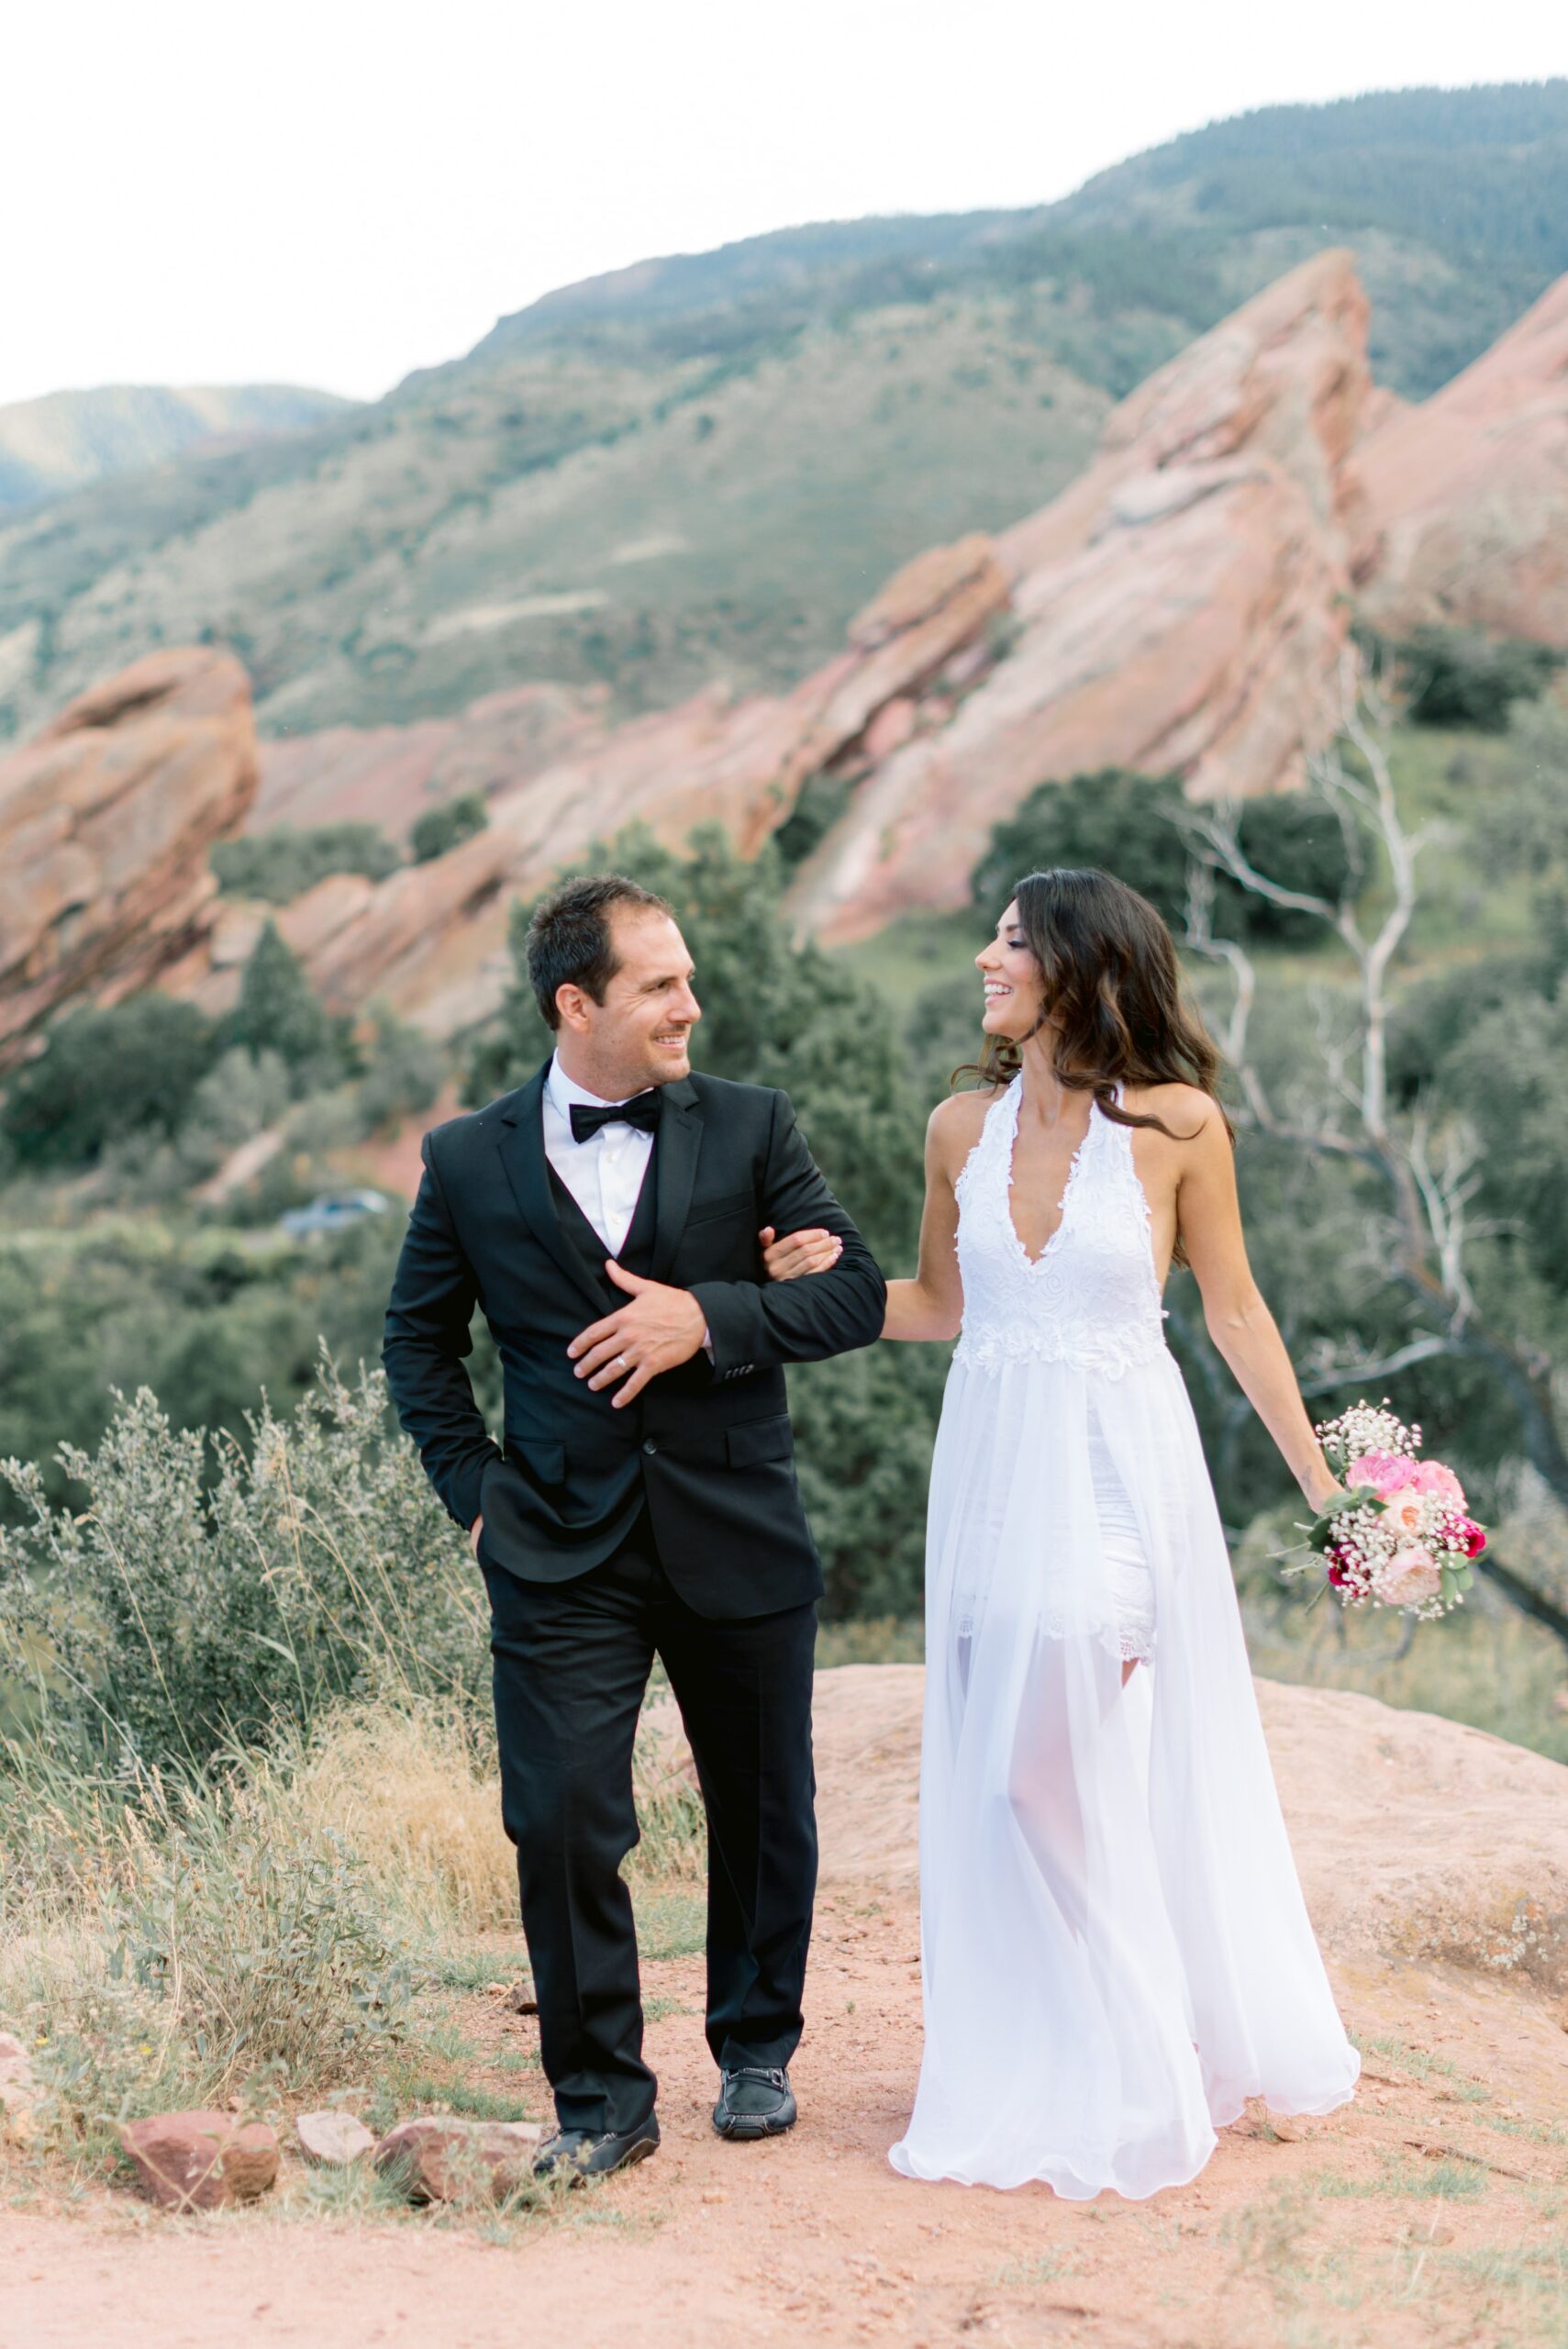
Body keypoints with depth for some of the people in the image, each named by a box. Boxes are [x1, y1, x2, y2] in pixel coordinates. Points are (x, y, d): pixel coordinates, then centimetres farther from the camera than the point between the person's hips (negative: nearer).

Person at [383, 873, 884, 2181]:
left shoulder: (750, 1128, 0)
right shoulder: (473, 1162, 1)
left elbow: (858, 1293, -3)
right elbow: (420, 1339, 12)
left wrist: (708, 1317, -17)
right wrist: (474, 1484, 1)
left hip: (738, 1539, 1)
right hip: (563, 1554, -1)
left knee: (764, 1814, 13)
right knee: (562, 1824, -6)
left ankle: (756, 2050, 35)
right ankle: (601, 2099, 11)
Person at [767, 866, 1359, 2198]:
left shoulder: (1176, 1123, -7)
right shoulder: (964, 1128, 5)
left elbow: (1235, 1309, 0)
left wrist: (1322, 1482, 0)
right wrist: (824, 1278, -2)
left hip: (1122, 1466, -4)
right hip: (995, 1471, 5)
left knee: (1084, 1767, -3)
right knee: (999, 1774, 8)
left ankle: (1128, 2081, 18)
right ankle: (1033, 2073, 24)